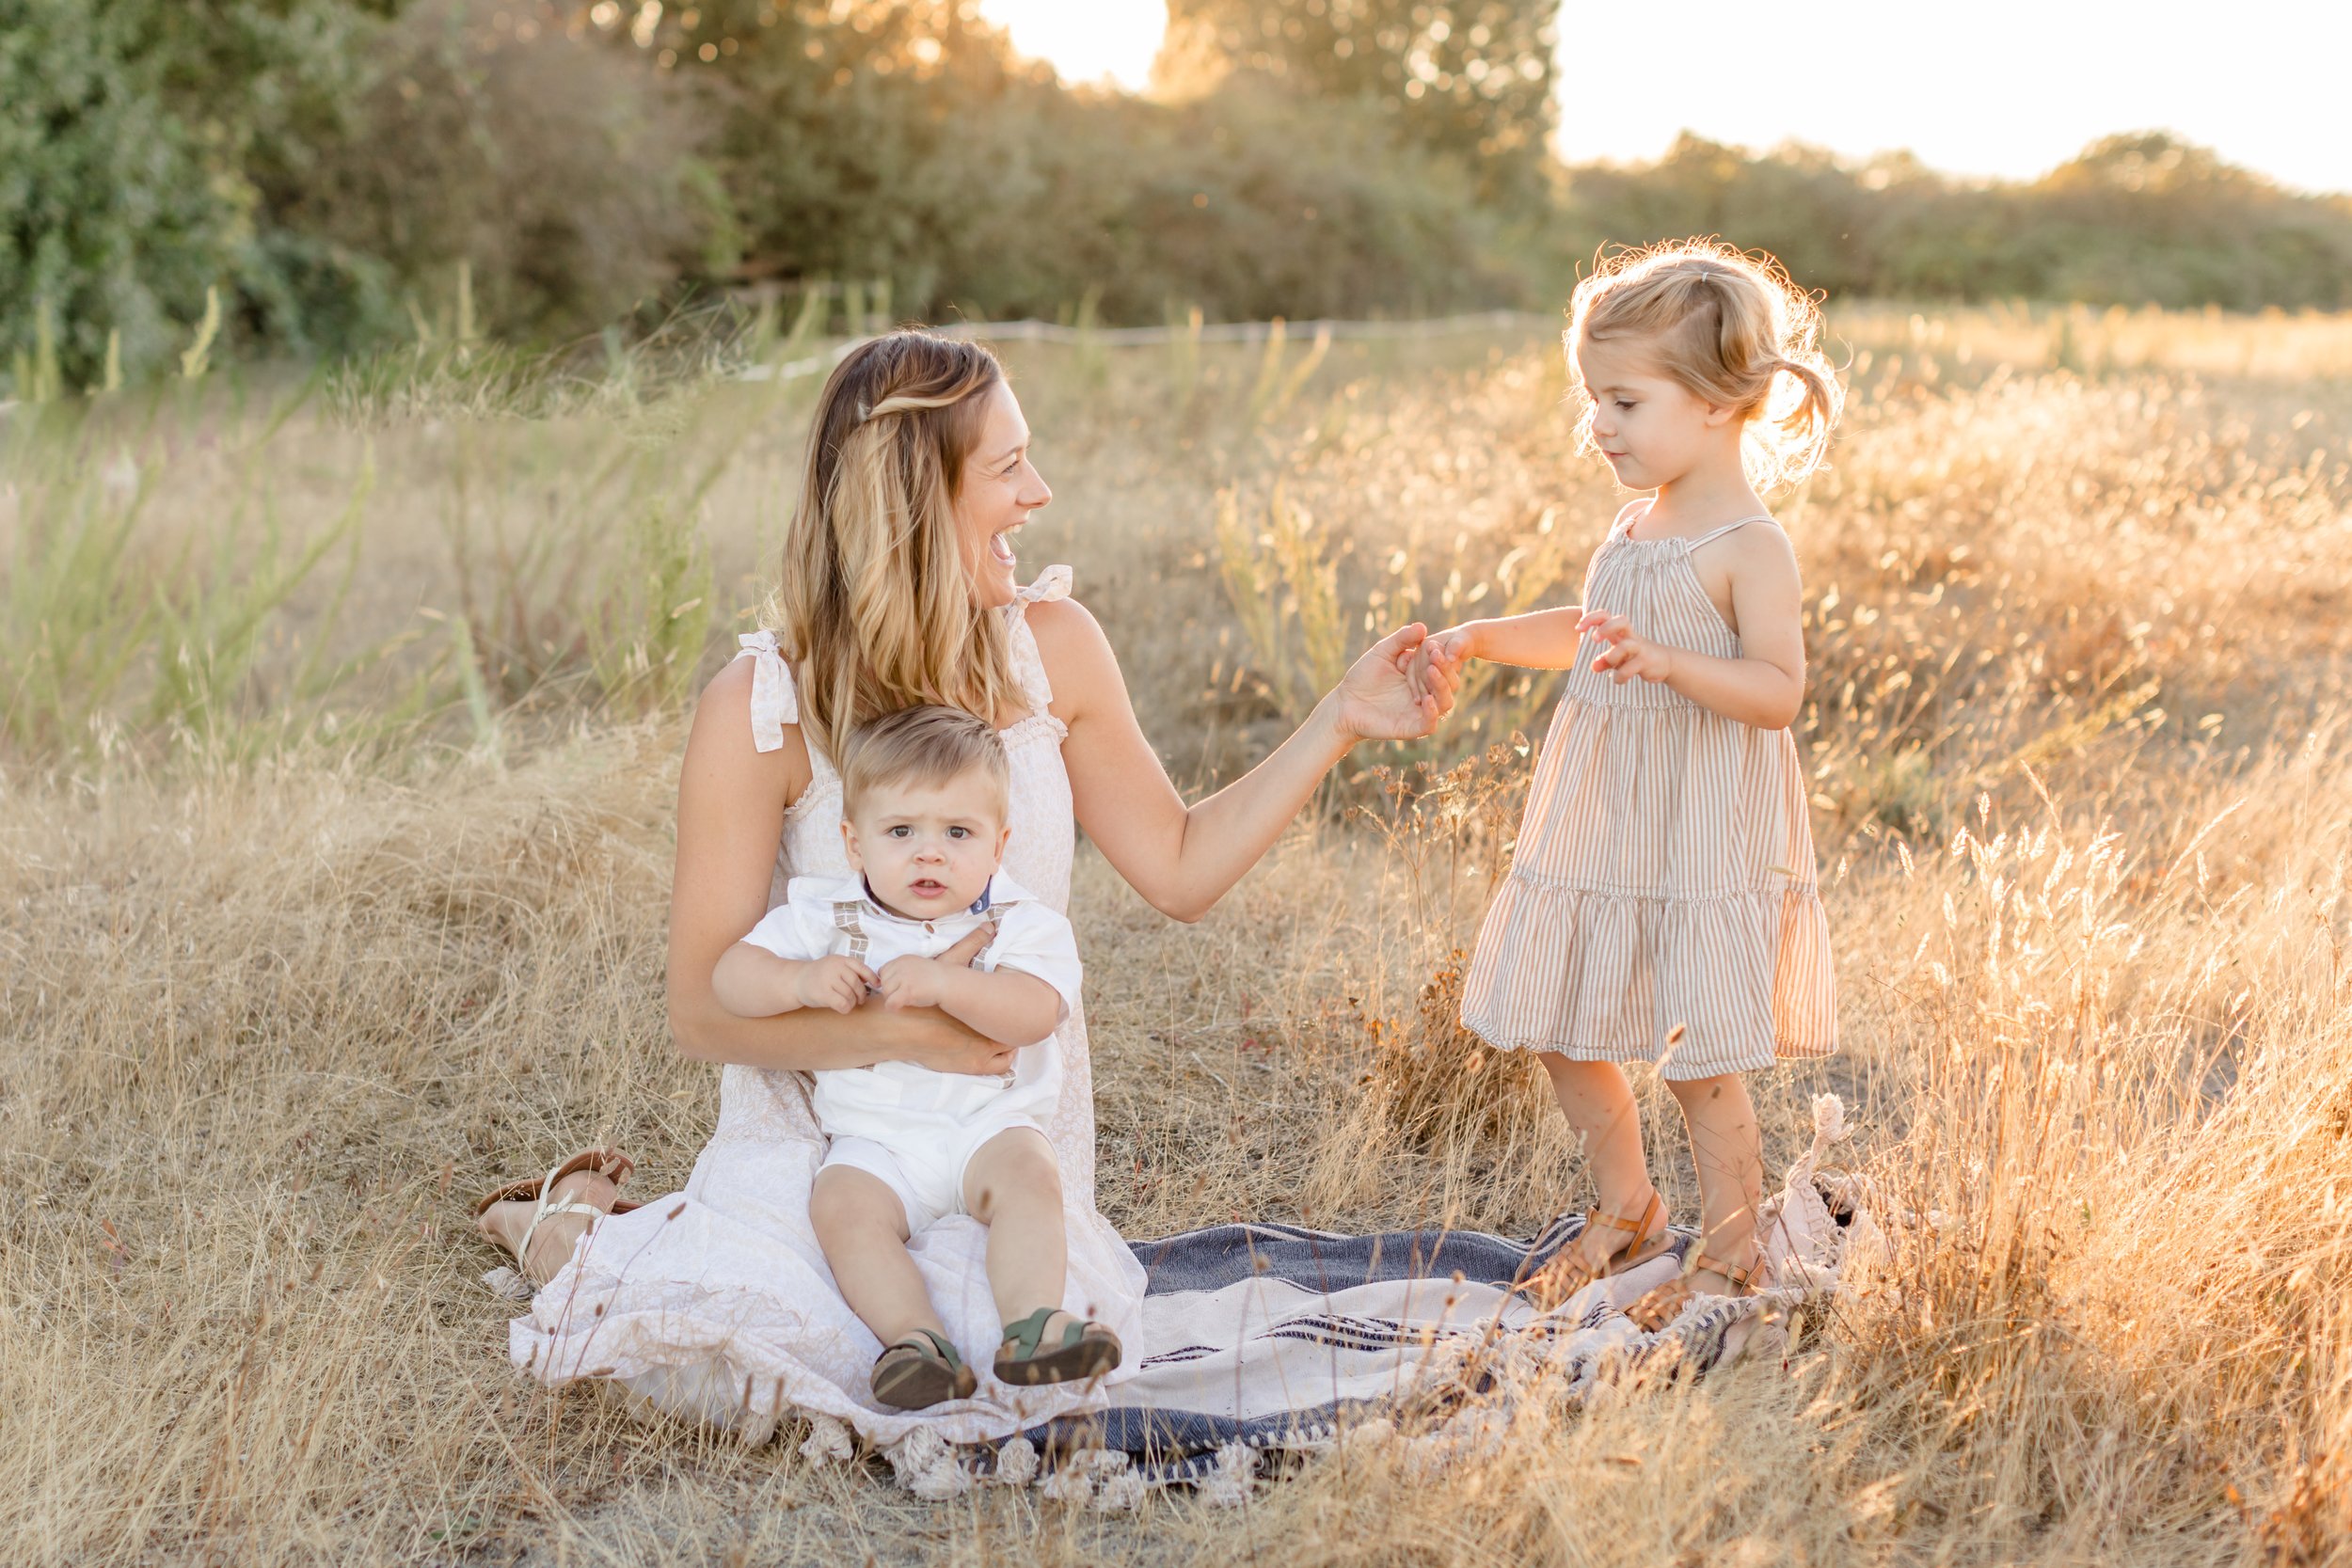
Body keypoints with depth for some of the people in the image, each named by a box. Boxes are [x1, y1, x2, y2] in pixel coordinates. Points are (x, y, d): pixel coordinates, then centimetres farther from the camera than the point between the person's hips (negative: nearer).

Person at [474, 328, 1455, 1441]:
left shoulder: (1051, 648, -2)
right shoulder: (761, 710, -15)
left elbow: (1179, 868, 7)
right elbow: (702, 1010, -14)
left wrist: (1339, 722, -1)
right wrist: (898, 1028, -27)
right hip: (823, 1130, -3)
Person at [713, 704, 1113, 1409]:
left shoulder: (1021, 923, -1)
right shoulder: (824, 916, 4)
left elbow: (1032, 1014, -18)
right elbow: (731, 974, -2)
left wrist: (943, 983, -31)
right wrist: (801, 982, -21)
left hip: (988, 1121, -1)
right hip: (874, 1141, 1)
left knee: (1028, 1171, -29)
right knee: (843, 1206, -27)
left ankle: (1030, 1325, -34)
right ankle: (914, 1337, -33)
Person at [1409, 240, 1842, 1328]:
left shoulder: (1749, 546, -15)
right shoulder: (1636, 526, 10)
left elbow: (1779, 691, -22)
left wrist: (1666, 661, -35)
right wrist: (1479, 640, 15)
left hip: (1703, 839, -8)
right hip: (1597, 829, 8)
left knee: (1701, 1060, -1)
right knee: (1560, 1029, 13)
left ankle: (1728, 1257, 18)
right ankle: (1626, 1211, 34)